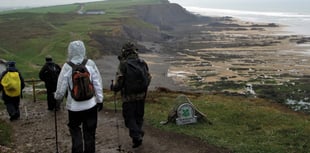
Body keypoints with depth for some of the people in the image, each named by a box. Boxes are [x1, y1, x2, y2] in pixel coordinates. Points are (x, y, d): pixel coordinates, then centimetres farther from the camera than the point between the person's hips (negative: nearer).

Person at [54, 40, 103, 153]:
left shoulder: (67, 67, -11)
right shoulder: (90, 64, -8)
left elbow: (61, 88, -6)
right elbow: (98, 84, -4)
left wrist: (57, 97, 15)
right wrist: (100, 100, 7)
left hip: (74, 106, -1)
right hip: (91, 105, 1)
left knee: (75, 129, 19)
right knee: (89, 131, 15)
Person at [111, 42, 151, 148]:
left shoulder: (123, 64, -14)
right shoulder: (143, 63, 1)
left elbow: (119, 81, -16)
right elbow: (148, 78, 6)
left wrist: (114, 88, 4)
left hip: (128, 96, -5)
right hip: (141, 95, 5)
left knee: (129, 117, 5)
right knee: (139, 116, 19)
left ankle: (137, 136, -6)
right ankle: (139, 134, 28)